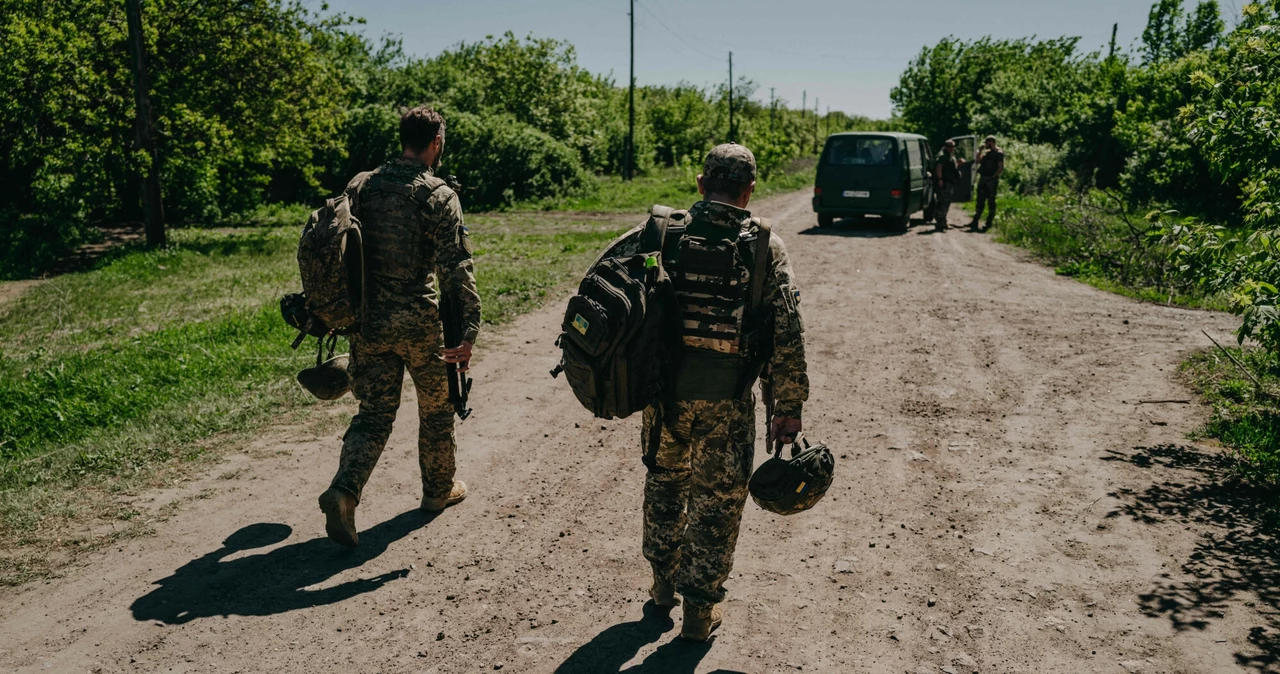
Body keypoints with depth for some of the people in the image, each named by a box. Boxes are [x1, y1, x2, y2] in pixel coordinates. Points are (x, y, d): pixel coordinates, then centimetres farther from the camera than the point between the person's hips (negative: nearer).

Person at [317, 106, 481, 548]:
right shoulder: (438, 195, -10)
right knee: (436, 406, 16)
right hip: (418, 321, -4)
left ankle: (343, 490, -8)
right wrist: (468, 331, -19)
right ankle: (439, 490, 31)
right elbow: (456, 267, -18)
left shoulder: (361, 185, 6)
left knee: (374, 412, 11)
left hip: (368, 321, 4)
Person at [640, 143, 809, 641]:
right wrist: (789, 408, -3)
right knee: (717, 499, 13)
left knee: (665, 480, 24)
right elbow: (788, 335, -9)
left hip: (666, 387, 3)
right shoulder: (765, 247, -6)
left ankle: (664, 582, 40)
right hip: (726, 399, -2)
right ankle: (700, 607, 24)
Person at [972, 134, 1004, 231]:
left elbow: (1001, 168, -12)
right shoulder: (986, 152, 14)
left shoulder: (999, 153, -7)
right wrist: (980, 150, 3)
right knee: (980, 201, 7)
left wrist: (993, 176, -15)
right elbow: (977, 161, 8)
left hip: (992, 180, -7)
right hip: (982, 179, 7)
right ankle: (975, 222, 9)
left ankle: (989, 223, 5)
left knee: (991, 202, 0)